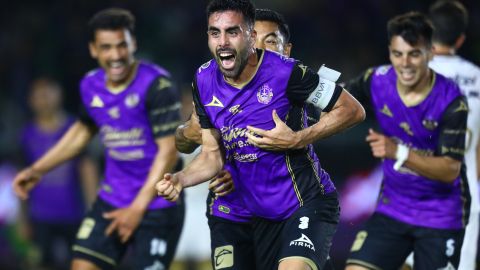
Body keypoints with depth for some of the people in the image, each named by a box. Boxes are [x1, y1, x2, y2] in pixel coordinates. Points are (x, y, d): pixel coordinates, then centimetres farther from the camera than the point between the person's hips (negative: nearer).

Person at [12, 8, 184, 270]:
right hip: (112, 200, 6)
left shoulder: (156, 85, -18)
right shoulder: (90, 86, 2)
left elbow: (169, 151, -19)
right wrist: (38, 169, 22)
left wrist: (138, 208, -21)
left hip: (157, 206, -6)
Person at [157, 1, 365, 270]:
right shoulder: (203, 81, -2)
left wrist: (297, 140, -20)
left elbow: (353, 110, -10)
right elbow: (212, 154, 6)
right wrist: (179, 180, -14)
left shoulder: (287, 72, -19)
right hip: (262, 214, 6)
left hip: (308, 204, -6)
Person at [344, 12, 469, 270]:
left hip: (441, 218, -4)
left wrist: (398, 152, -36)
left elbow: (450, 169, -25)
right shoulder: (377, 81, -9)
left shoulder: (451, 101, -22)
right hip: (392, 208, 4)